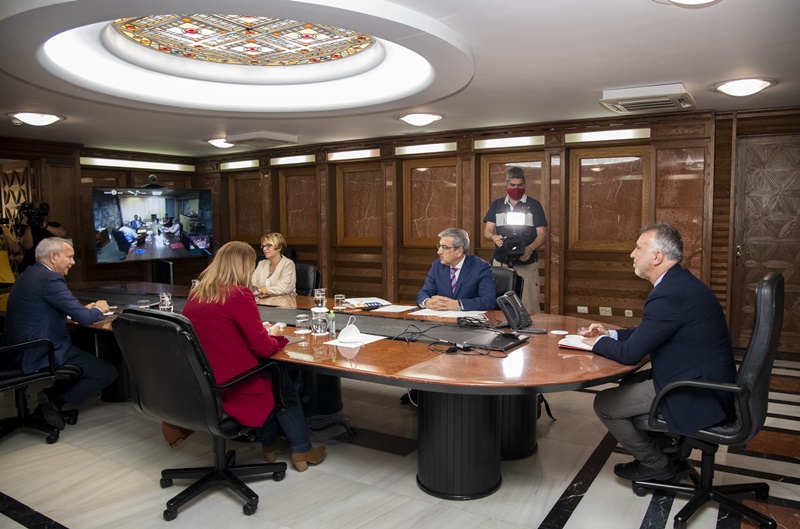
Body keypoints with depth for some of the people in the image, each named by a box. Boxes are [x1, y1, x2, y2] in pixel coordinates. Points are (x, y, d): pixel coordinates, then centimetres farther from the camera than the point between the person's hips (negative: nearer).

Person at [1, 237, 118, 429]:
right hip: (42, 355, -10)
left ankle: (52, 395, 14)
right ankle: (55, 400, -2)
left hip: (21, 351, 10)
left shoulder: (28, 275, 12)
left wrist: (84, 309, 11)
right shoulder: (50, 279, -19)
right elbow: (84, 318, -22)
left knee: (87, 355, 28)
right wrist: (98, 310, 0)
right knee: (109, 373, -5)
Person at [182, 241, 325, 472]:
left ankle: (270, 444, 37)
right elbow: (263, 348, -15)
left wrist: (259, 330, 14)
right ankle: (302, 451, 32)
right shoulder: (239, 295, -18)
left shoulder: (195, 295, 4)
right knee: (284, 388, 21)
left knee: (269, 376, 28)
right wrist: (273, 335, 6)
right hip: (232, 394, -7)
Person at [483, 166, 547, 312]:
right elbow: (487, 231, 8)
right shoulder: (497, 205, 12)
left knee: (529, 308, -7)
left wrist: (530, 249, -18)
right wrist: (494, 237, -16)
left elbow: (542, 234, 2)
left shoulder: (534, 205, 5)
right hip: (500, 263, 2)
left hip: (526, 264, -2)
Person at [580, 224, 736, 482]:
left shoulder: (671, 294, -26)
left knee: (604, 403, -6)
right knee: (626, 383, 22)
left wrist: (598, 342, -3)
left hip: (697, 397, -10)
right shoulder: (679, 283, 6)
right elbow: (648, 333, 18)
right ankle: (669, 446, 31)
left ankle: (655, 464, 15)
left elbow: (629, 354, -22)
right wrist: (610, 334, 9)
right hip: (705, 382, 10)